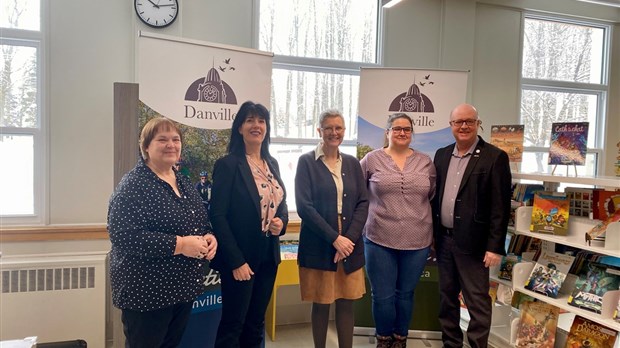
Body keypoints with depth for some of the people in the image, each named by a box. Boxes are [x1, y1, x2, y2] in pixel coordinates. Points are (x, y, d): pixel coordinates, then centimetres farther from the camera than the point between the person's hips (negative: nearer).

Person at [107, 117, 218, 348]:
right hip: (147, 292, -8)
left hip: (183, 287, 8)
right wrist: (179, 244, -26)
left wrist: (208, 237, -4)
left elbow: (200, 222, 19)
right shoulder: (134, 184, -15)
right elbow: (123, 235, -25)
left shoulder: (183, 182, 10)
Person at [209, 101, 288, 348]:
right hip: (239, 258, -6)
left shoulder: (272, 164, 9)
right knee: (233, 324, 5)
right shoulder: (228, 164, -11)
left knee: (256, 323, 17)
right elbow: (218, 216, -15)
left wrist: (281, 222, -5)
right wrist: (236, 260, -18)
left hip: (268, 256, 6)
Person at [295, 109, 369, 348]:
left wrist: (349, 238, -9)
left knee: (346, 303, 10)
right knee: (321, 305, 8)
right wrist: (334, 238, -15)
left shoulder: (352, 163, 9)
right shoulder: (306, 162, -4)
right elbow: (304, 206, -11)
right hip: (318, 247, -3)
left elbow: (363, 203, 5)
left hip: (349, 246, 3)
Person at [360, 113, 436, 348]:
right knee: (382, 296, 5)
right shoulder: (372, 159, -1)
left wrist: (434, 232, 11)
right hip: (379, 240, -2)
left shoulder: (425, 162, 6)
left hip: (418, 241, 2)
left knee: (405, 294, 15)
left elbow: (433, 197, 13)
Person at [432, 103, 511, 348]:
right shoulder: (442, 155, 9)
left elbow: (500, 207, -11)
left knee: (477, 302, 3)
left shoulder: (495, 157, -8)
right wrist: (432, 234, 9)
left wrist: (495, 246, -14)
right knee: (446, 297, 16)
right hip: (443, 239, 6)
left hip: (472, 242, -5)